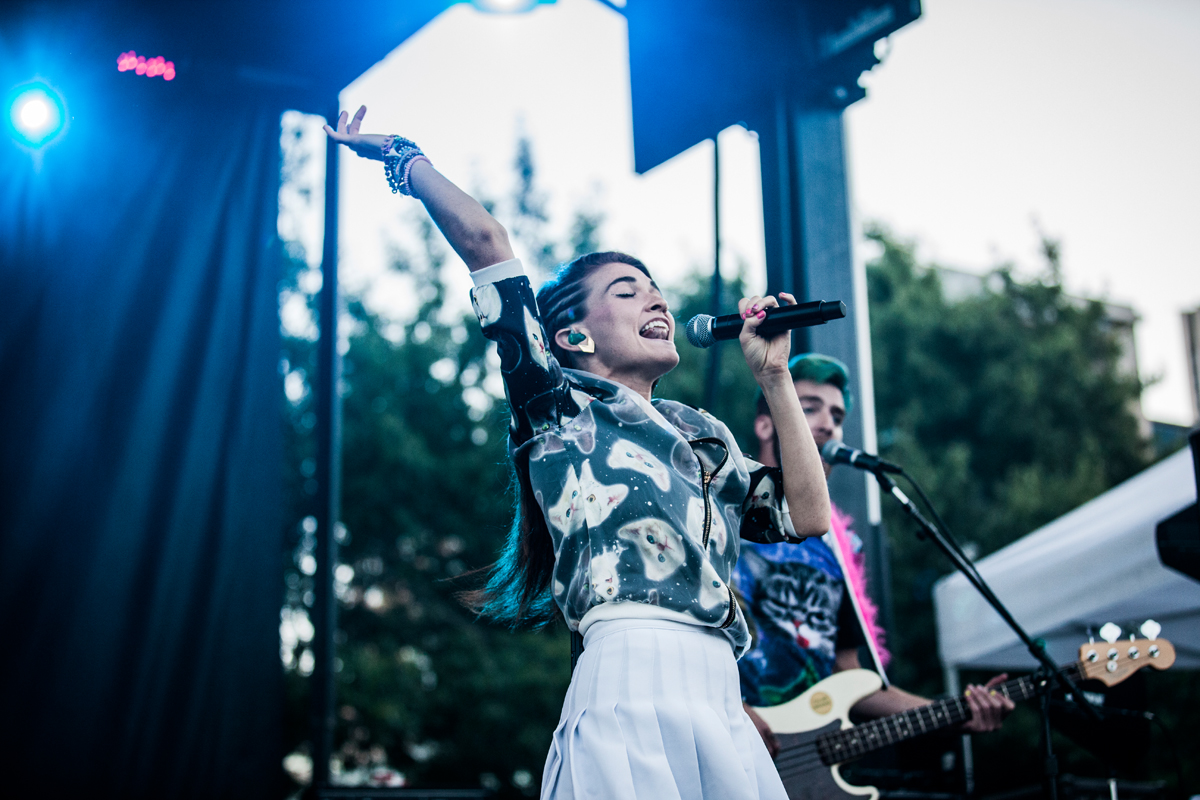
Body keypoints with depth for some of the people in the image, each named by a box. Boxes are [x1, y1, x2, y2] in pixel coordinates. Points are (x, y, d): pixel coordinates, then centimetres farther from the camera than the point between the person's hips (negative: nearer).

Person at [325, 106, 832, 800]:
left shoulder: (706, 435, 25)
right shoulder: (559, 405, 9)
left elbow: (807, 516, 15)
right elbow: (483, 240, 4)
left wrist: (775, 377, 18)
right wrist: (402, 156, 16)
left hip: (725, 709, 6)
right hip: (632, 695, -6)